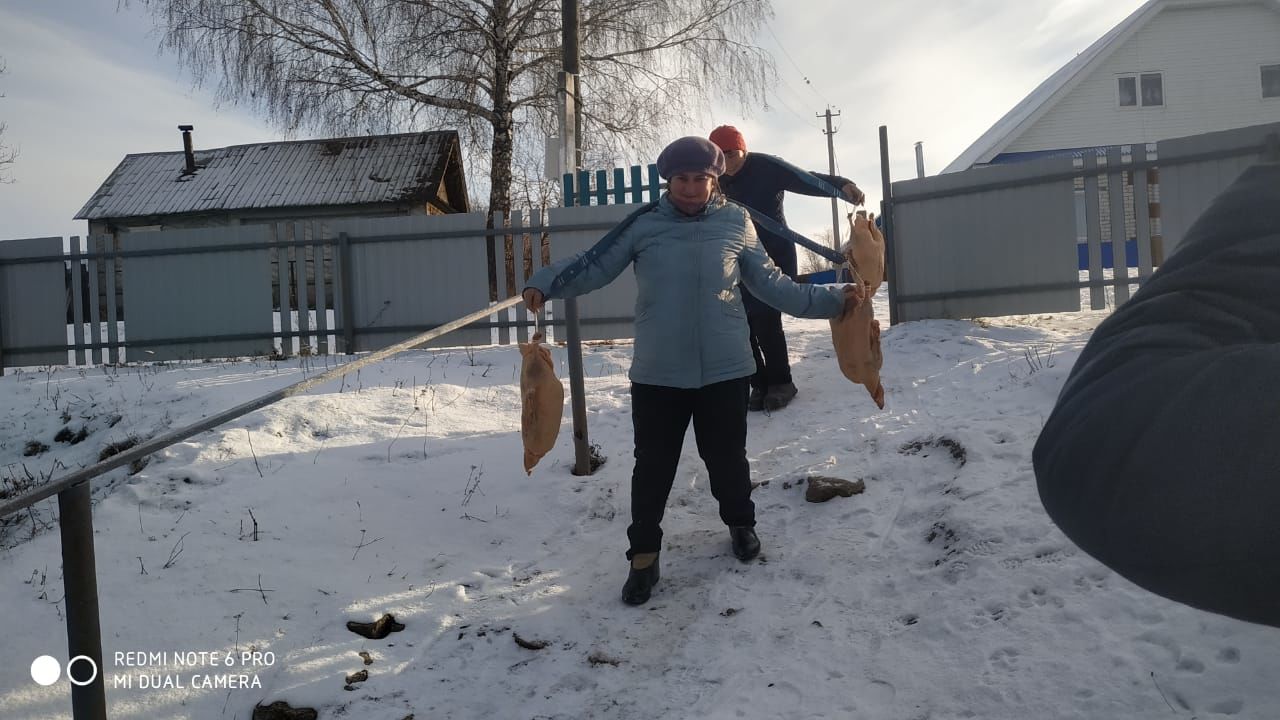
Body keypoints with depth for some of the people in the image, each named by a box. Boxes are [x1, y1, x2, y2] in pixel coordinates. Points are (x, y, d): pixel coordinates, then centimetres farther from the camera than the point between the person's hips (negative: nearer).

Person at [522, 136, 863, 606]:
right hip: (657, 372, -1)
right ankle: (644, 553, 24)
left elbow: (769, 283, 7)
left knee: (726, 456, 15)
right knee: (653, 464, 6)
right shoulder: (643, 224, -2)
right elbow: (594, 265, -4)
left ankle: (740, 525, 42)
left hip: (725, 369, 1)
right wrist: (546, 284, -20)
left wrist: (831, 300, 3)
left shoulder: (735, 223, 2)